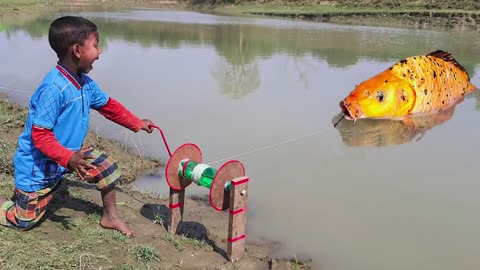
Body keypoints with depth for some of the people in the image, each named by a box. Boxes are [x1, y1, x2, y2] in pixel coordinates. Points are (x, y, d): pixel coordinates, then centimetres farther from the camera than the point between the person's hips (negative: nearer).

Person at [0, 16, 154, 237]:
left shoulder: (85, 82, -5)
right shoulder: (53, 88, -32)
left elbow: (109, 106, 10)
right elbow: (40, 135, -31)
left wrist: (137, 124, 12)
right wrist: (69, 158, -42)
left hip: (68, 155, 7)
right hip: (37, 165, -7)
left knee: (107, 166, -1)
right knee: (24, 221, 6)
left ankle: (110, 216, 17)